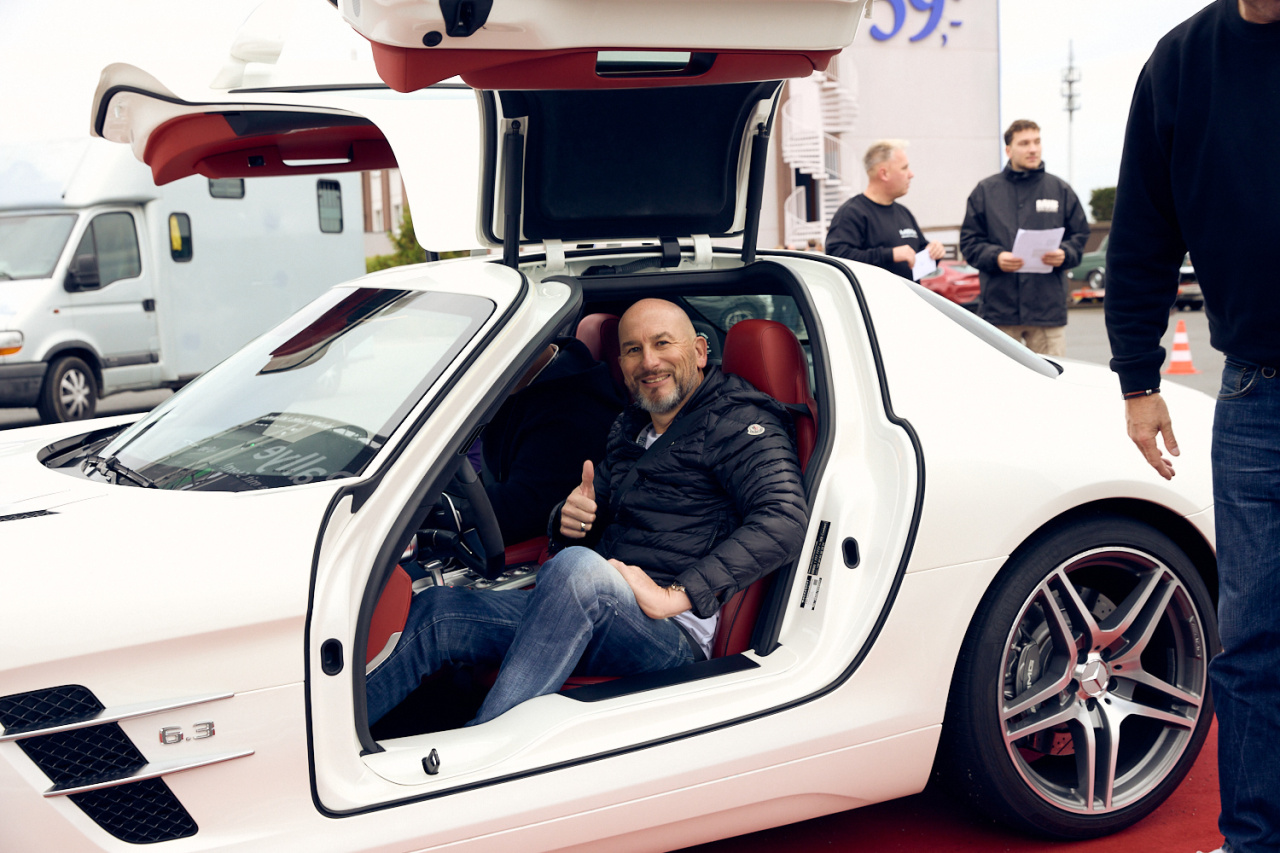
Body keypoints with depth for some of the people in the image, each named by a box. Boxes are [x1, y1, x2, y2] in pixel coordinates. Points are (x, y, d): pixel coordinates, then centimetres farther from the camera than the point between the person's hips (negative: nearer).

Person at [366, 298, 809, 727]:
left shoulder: (736, 423, -1)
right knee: (435, 612, -10)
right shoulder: (628, 428, 23)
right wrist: (567, 519, 1)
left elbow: (785, 519, -18)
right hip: (593, 610, 8)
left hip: (673, 634, -7)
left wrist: (676, 595, -22)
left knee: (578, 567, -38)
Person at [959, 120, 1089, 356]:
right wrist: (994, 257, -13)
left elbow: (1080, 236, 13)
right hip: (999, 308, -1)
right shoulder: (985, 191, 9)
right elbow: (969, 240, 6)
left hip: (1049, 308, 1)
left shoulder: (1060, 190, 12)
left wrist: (1064, 255, -8)